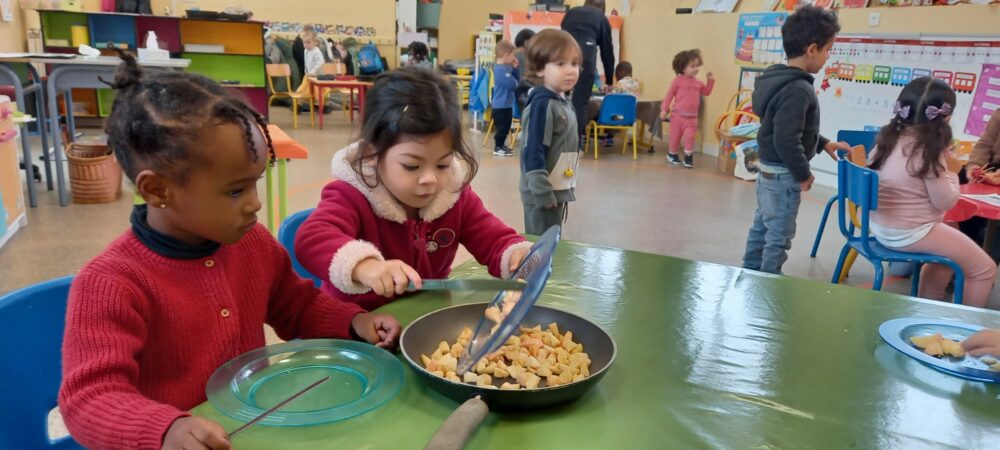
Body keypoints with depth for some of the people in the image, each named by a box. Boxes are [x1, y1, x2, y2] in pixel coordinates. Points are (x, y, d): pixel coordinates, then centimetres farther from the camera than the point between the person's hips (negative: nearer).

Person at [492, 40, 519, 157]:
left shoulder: (506, 67, 9)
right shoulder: (500, 69, -23)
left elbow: (515, 79, 14)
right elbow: (513, 84, -26)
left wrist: (515, 67, 2)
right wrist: (515, 82, -4)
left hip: (506, 104, 10)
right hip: (501, 104, -10)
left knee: (505, 127, 18)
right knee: (502, 127, 0)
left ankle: (501, 145, 30)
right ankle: (498, 148, 10)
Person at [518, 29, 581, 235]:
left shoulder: (563, 102, 10)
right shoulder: (542, 104, -19)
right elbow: (534, 151, -23)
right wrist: (543, 192, -24)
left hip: (559, 190, 9)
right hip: (544, 193, -9)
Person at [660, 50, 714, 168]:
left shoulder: (698, 82, 8)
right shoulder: (678, 80, -6)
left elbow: (706, 92, 20)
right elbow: (669, 95, -5)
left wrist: (710, 81, 8)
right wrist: (664, 109, -8)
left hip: (692, 117, 2)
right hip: (678, 114, -2)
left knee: (689, 136, -14)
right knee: (675, 136, 7)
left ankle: (688, 156, 1)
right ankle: (672, 154, 30)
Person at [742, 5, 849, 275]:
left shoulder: (779, 79, 6)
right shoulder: (797, 89, -24)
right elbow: (787, 140, -28)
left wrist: (824, 144, 20)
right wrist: (803, 174, -15)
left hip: (768, 169, 10)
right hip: (783, 174, -9)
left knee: (762, 228, 19)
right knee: (779, 237, 3)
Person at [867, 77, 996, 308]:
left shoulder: (889, 139, 2)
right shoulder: (929, 151, -19)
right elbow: (945, 202, -15)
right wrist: (952, 172, 0)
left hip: (882, 227, 9)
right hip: (909, 233, -9)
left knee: (949, 249, 33)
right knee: (984, 268, 6)